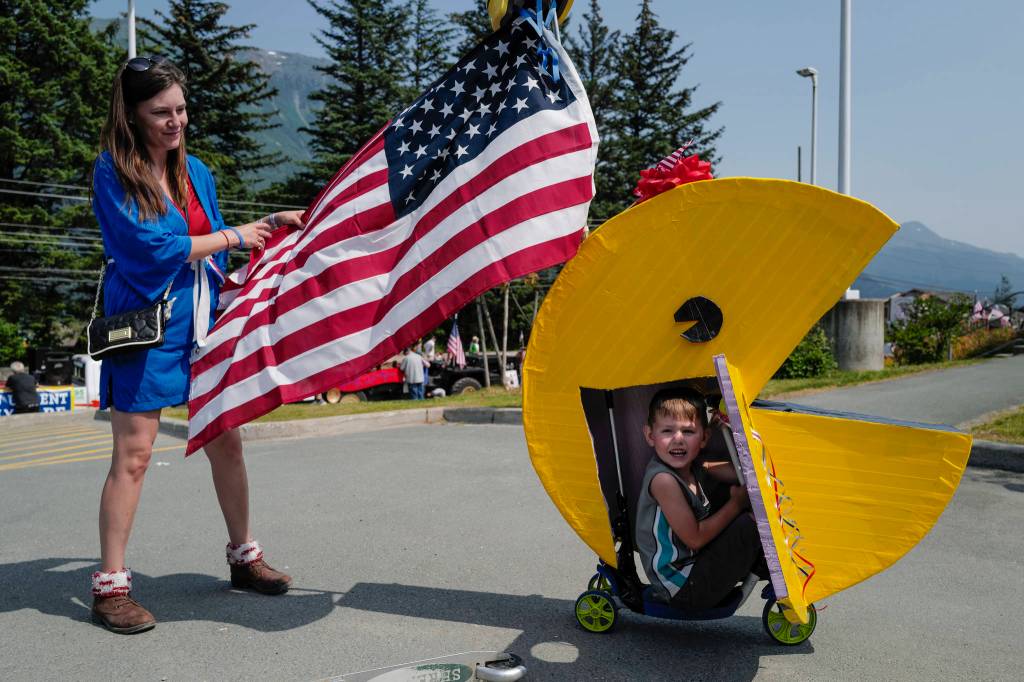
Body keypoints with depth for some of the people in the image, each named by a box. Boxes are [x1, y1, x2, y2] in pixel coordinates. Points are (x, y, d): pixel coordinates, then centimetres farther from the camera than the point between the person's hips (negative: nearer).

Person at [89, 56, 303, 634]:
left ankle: (244, 558, 23)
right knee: (133, 454, -2)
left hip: (203, 321, 6)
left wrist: (270, 226, 8)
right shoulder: (112, 173, -6)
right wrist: (231, 236, -9)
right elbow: (150, 247, -16)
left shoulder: (197, 172, 12)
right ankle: (111, 585, 10)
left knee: (226, 442, 8)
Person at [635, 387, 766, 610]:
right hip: (684, 590, -9)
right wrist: (736, 503, -13)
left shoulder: (693, 468, 3)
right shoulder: (662, 480, -24)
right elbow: (695, 538, -21)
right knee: (747, 525, -14)